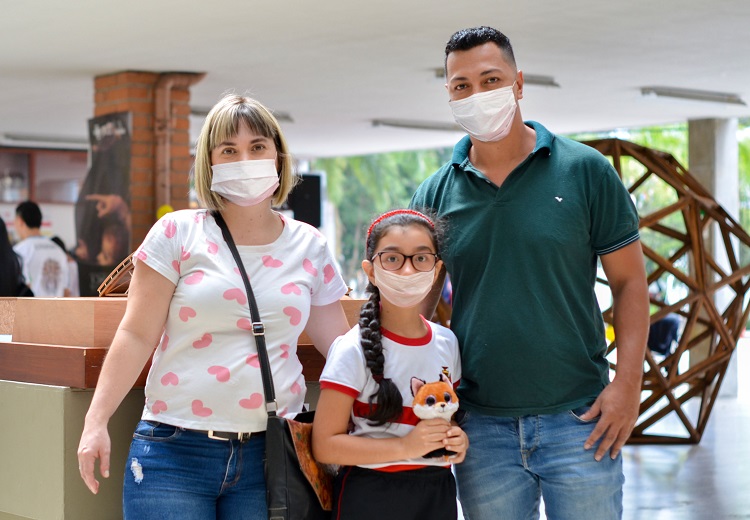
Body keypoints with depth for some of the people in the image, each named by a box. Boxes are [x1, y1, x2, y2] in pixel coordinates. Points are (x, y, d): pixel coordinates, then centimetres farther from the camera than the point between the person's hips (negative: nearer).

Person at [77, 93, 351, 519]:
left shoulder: (310, 246, 10)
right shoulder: (179, 234, 1)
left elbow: (341, 344, 14)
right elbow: (138, 336, -1)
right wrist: (97, 421, -7)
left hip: (269, 454, 2)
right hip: (176, 450, -2)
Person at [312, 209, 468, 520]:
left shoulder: (447, 343, 4)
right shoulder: (353, 351, -13)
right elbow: (324, 444, -16)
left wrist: (458, 440, -4)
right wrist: (404, 447, -23)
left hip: (437, 492, 5)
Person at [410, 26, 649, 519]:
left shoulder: (586, 170, -2)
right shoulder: (436, 194, 4)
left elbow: (629, 280, 0)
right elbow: (415, 300, 10)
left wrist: (628, 381, -10)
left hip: (579, 419, -2)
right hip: (481, 425, 2)